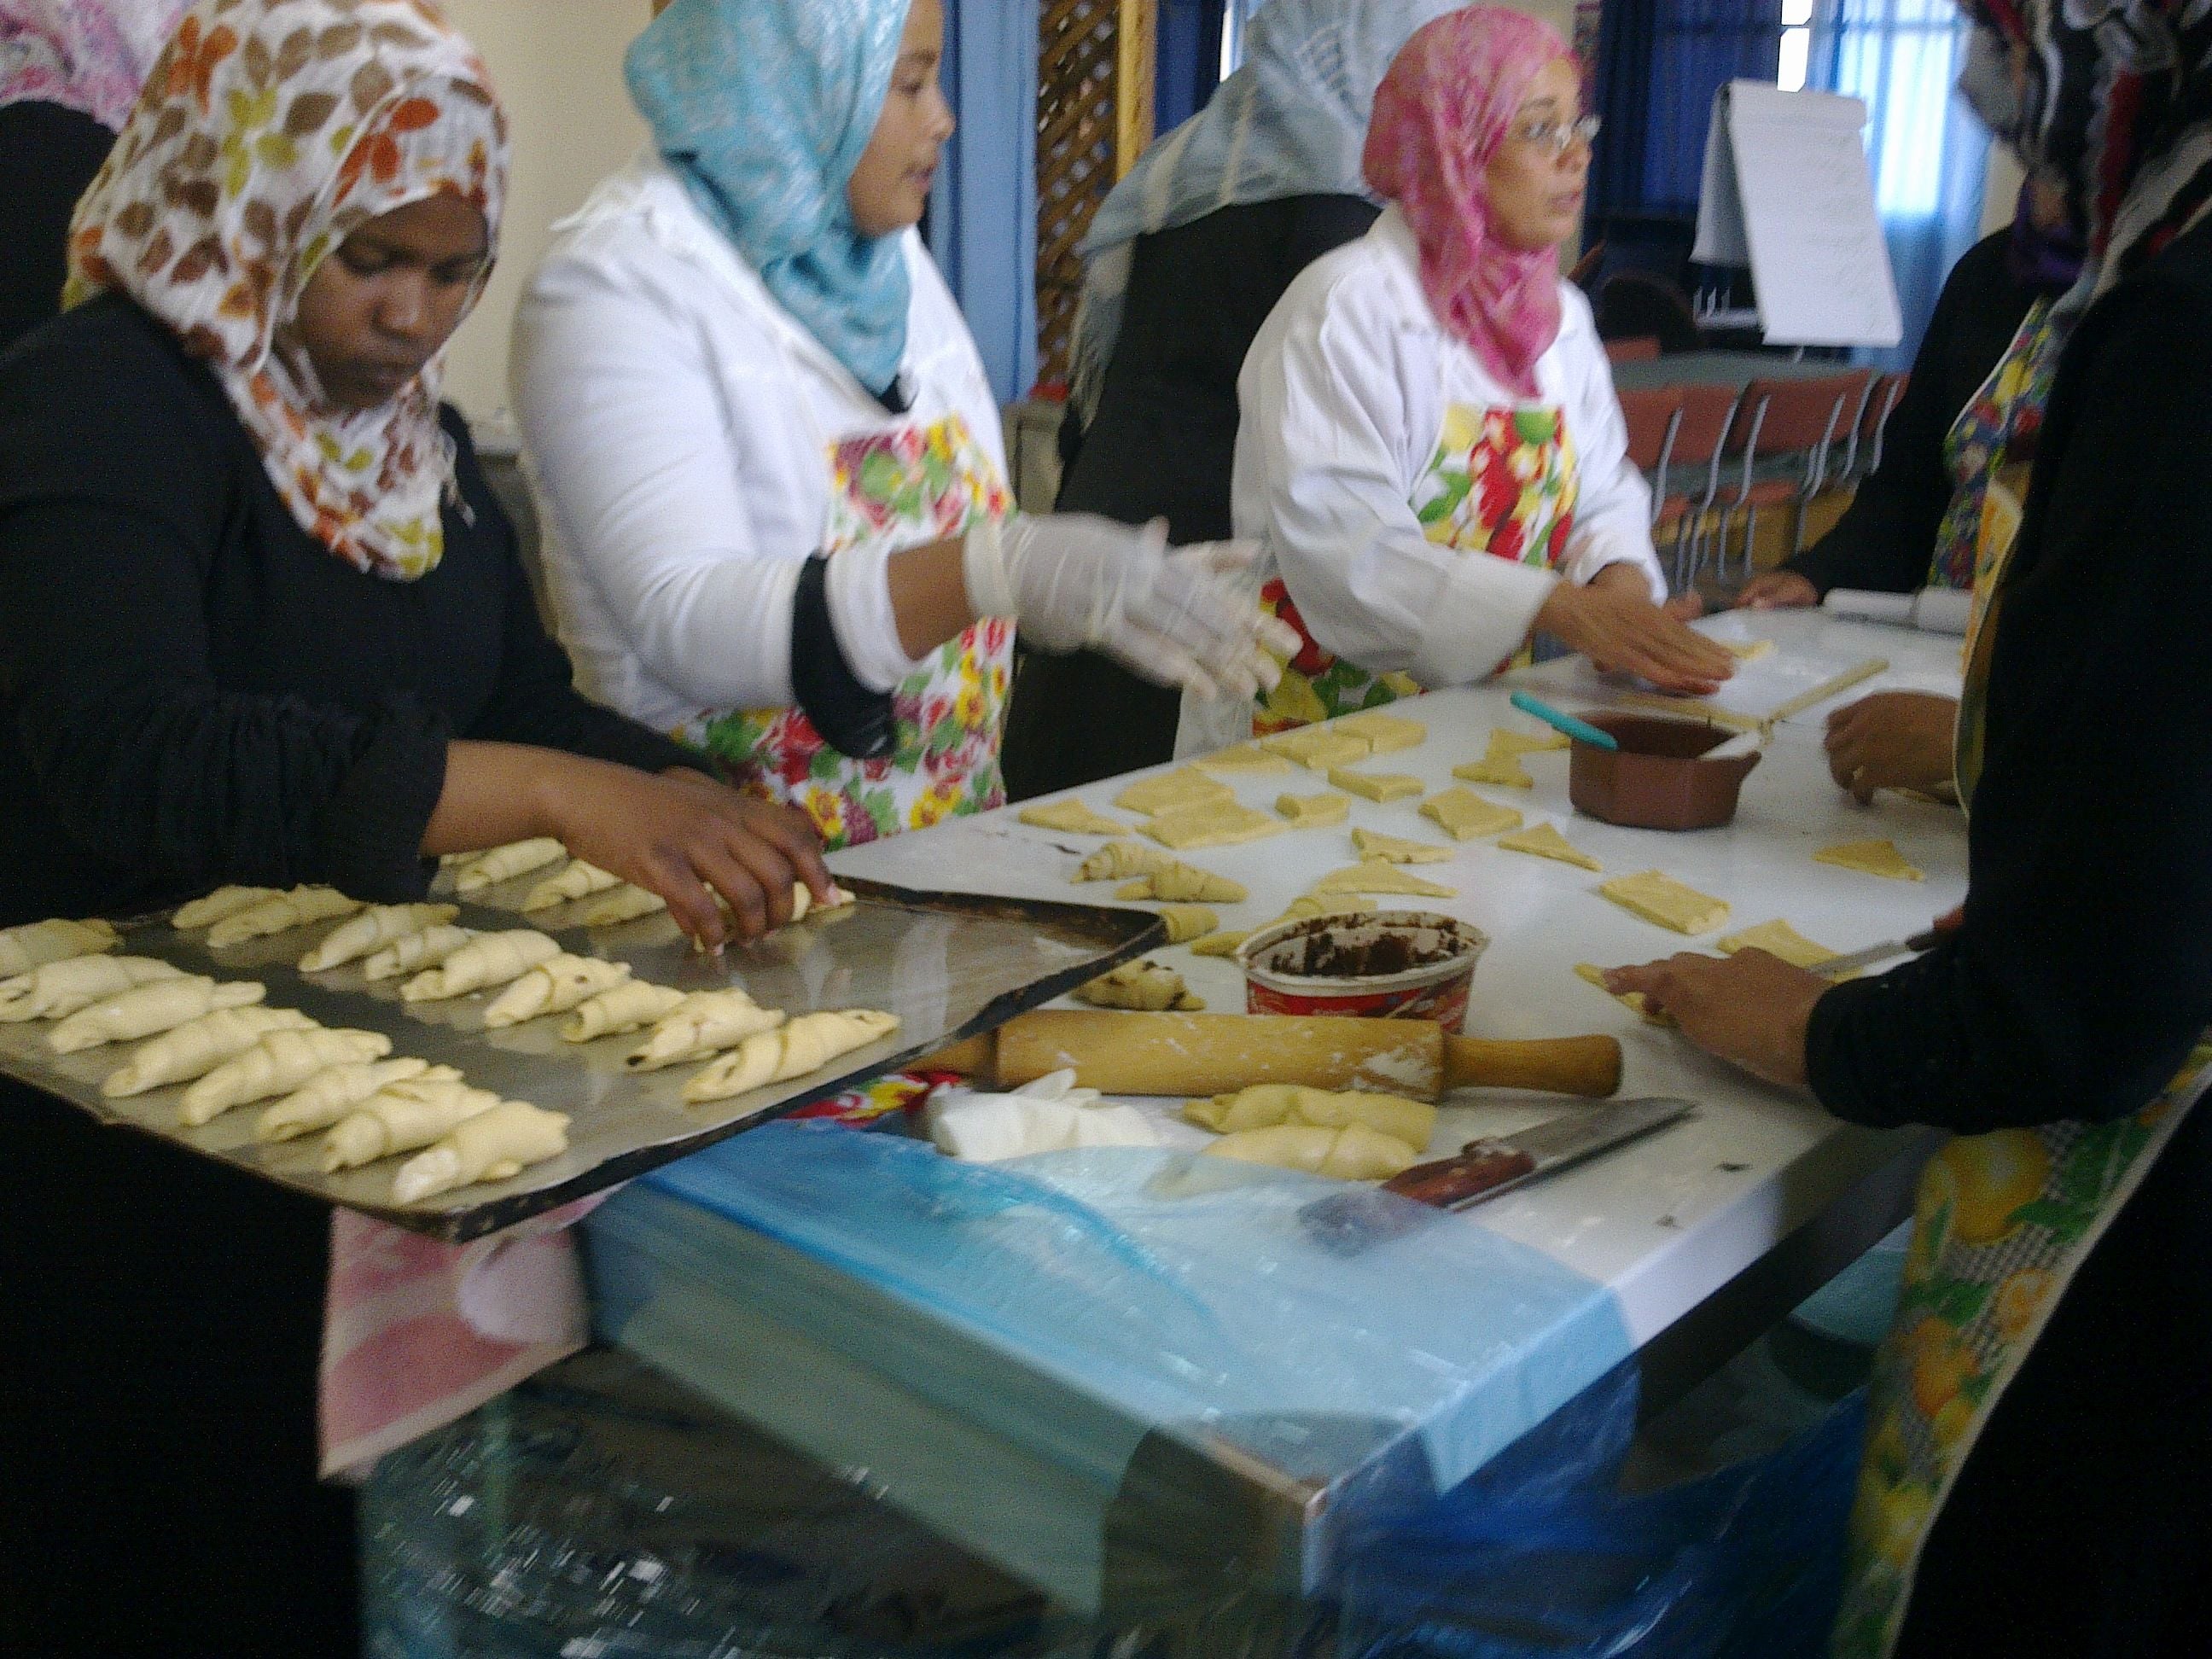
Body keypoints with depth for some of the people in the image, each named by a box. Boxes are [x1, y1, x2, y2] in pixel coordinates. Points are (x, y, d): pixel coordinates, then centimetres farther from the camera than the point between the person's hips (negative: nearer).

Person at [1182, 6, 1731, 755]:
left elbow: (1604, 498, 13)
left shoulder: (1560, 313, 12)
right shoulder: (1345, 307, -12)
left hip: (1479, 719, 7)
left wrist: (1621, 583, -12)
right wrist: (1567, 608, -29)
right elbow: (1344, 552, -22)